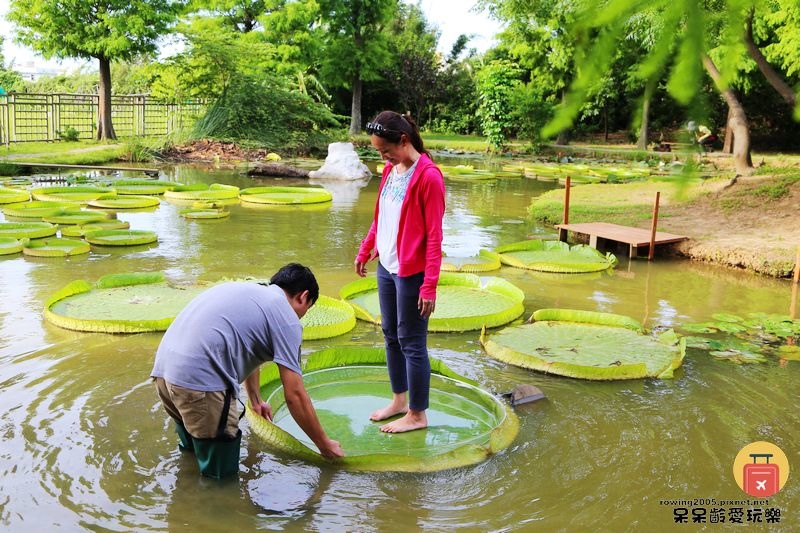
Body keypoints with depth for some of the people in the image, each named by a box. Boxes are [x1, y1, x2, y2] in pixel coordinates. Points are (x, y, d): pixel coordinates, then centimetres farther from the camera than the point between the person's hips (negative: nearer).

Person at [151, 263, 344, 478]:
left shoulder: (249, 290, 25)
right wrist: (325, 445, 11)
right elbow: (294, 395, -1)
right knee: (220, 476, 5)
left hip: (163, 367, 9)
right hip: (199, 378, -9)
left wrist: (256, 401, 54)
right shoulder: (286, 319, 0)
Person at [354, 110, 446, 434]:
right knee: (390, 335, 17)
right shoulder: (390, 170, 8)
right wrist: (364, 251, 23)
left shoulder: (428, 176, -16)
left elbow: (434, 236, -17)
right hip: (386, 266, 8)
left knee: (411, 342, 2)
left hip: (411, 272, -8)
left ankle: (417, 414, 17)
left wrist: (430, 285, -19)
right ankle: (399, 400, 33)